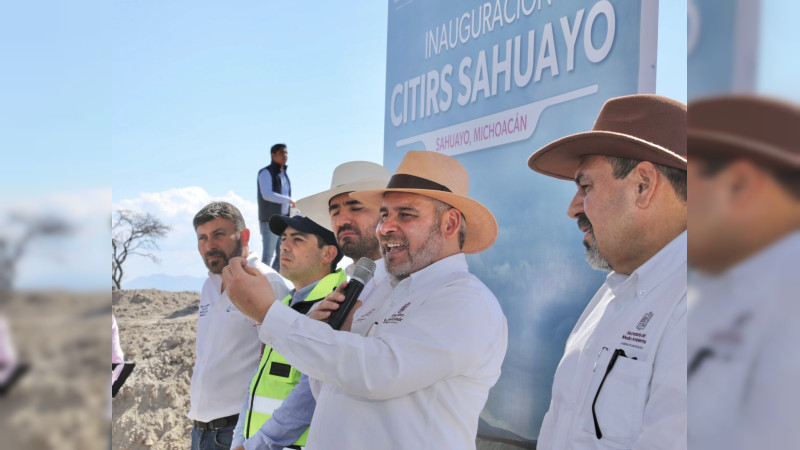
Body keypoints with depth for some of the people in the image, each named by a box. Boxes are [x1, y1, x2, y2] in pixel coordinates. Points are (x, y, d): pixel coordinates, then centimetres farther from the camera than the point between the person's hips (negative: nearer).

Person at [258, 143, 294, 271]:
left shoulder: (285, 175, 20)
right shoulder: (266, 173, -4)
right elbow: (267, 194, -19)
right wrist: (288, 200, -16)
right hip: (270, 220, -8)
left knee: (282, 256, 6)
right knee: (267, 256, -10)